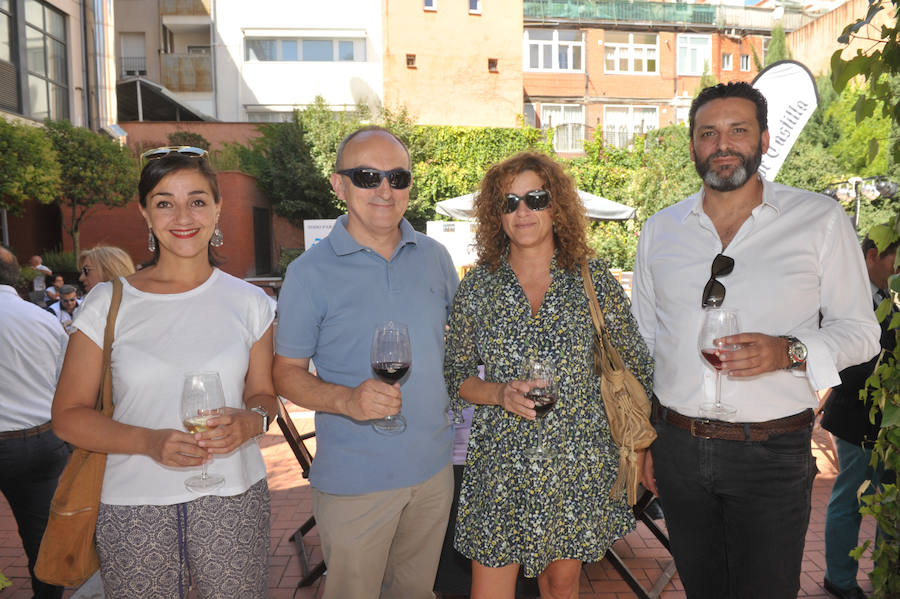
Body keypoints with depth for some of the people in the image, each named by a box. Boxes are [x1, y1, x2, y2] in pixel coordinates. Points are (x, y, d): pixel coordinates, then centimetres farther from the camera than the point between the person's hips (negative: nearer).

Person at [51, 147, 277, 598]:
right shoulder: (107, 304, -1)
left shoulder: (249, 302, 3)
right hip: (135, 508, 0)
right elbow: (68, 415, 0)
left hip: (233, 500, 1)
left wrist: (250, 421, -13)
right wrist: (150, 442, -17)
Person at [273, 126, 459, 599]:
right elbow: (286, 373, -8)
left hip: (433, 467, 4)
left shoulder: (434, 256, 2)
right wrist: (347, 399, -25)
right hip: (354, 480, -4)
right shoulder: (311, 272, -12)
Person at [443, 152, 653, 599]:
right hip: (501, 464, 0)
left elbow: (636, 367, 6)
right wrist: (500, 393, -15)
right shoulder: (478, 285, -2)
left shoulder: (592, 279, -2)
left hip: (578, 463, 1)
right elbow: (455, 376, 3)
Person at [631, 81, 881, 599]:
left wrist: (790, 352, -21)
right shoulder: (660, 230, 5)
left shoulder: (821, 219, -2)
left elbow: (860, 328, 1)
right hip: (677, 448, 3)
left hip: (773, 456, -2)